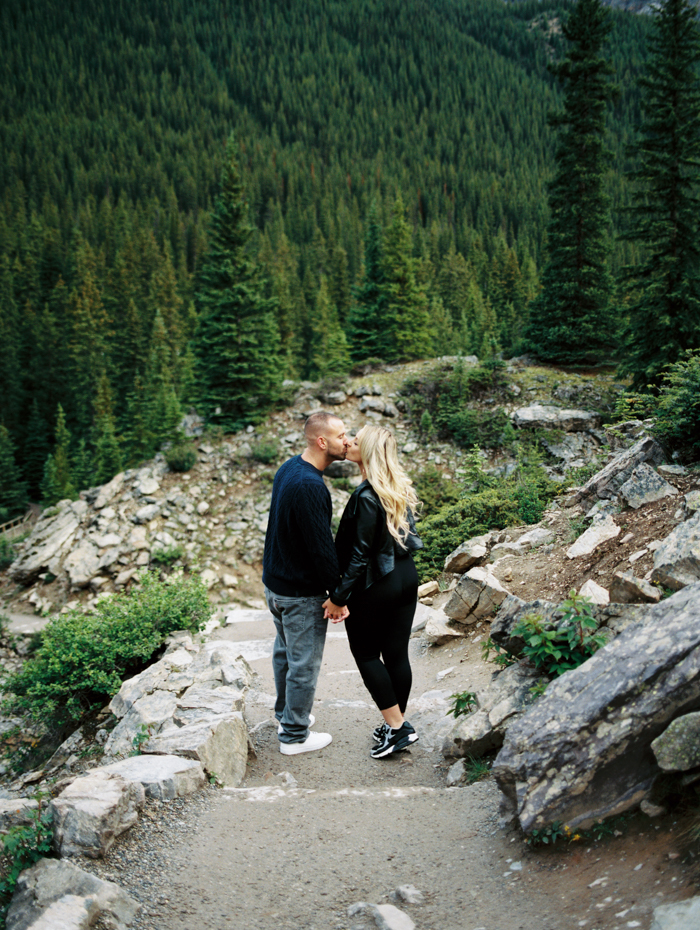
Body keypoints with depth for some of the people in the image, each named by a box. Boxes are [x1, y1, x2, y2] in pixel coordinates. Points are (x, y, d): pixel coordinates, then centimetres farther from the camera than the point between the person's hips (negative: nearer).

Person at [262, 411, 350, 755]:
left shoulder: (289, 468, 3)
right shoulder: (309, 486, -29)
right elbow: (322, 547, -26)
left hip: (275, 581, 10)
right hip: (301, 592, -10)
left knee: (285, 651, 25)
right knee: (304, 664, 6)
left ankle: (285, 714, 42)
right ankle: (294, 736, 19)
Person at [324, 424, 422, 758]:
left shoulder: (367, 497, -22)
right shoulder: (400, 488, 5)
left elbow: (360, 554, -21)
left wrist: (339, 597, -13)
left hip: (375, 585, -8)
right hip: (406, 577, 8)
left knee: (366, 654, 8)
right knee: (397, 653, 15)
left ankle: (396, 726, 8)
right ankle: (397, 724, 25)